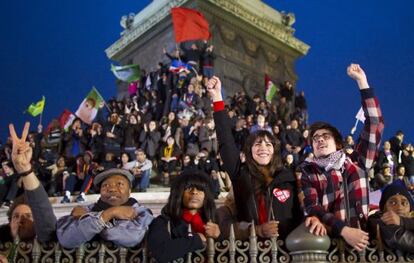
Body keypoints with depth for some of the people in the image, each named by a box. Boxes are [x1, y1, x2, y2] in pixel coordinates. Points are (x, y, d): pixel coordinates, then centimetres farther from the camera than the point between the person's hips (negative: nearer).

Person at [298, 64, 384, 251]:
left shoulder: (357, 164, 18)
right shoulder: (308, 174, 13)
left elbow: (375, 125, 15)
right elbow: (311, 208, -3)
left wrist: (362, 82, 14)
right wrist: (344, 230, -18)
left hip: (362, 240, 2)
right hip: (329, 242, -2)